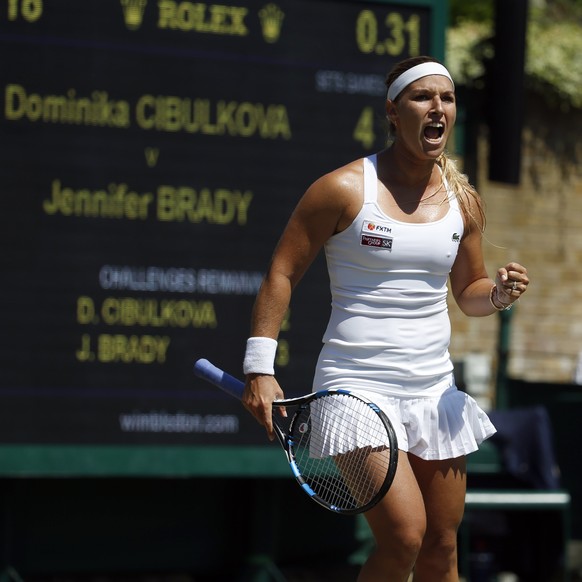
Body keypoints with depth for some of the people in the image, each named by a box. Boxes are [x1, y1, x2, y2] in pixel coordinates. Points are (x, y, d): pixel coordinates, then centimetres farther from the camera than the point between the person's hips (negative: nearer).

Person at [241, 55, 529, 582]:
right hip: (359, 389, -6)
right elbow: (283, 273, -4)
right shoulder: (345, 189, -8)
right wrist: (260, 368, -12)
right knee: (404, 537, -20)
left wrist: (500, 293, -3)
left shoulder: (464, 202, 8)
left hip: (435, 392, 6)